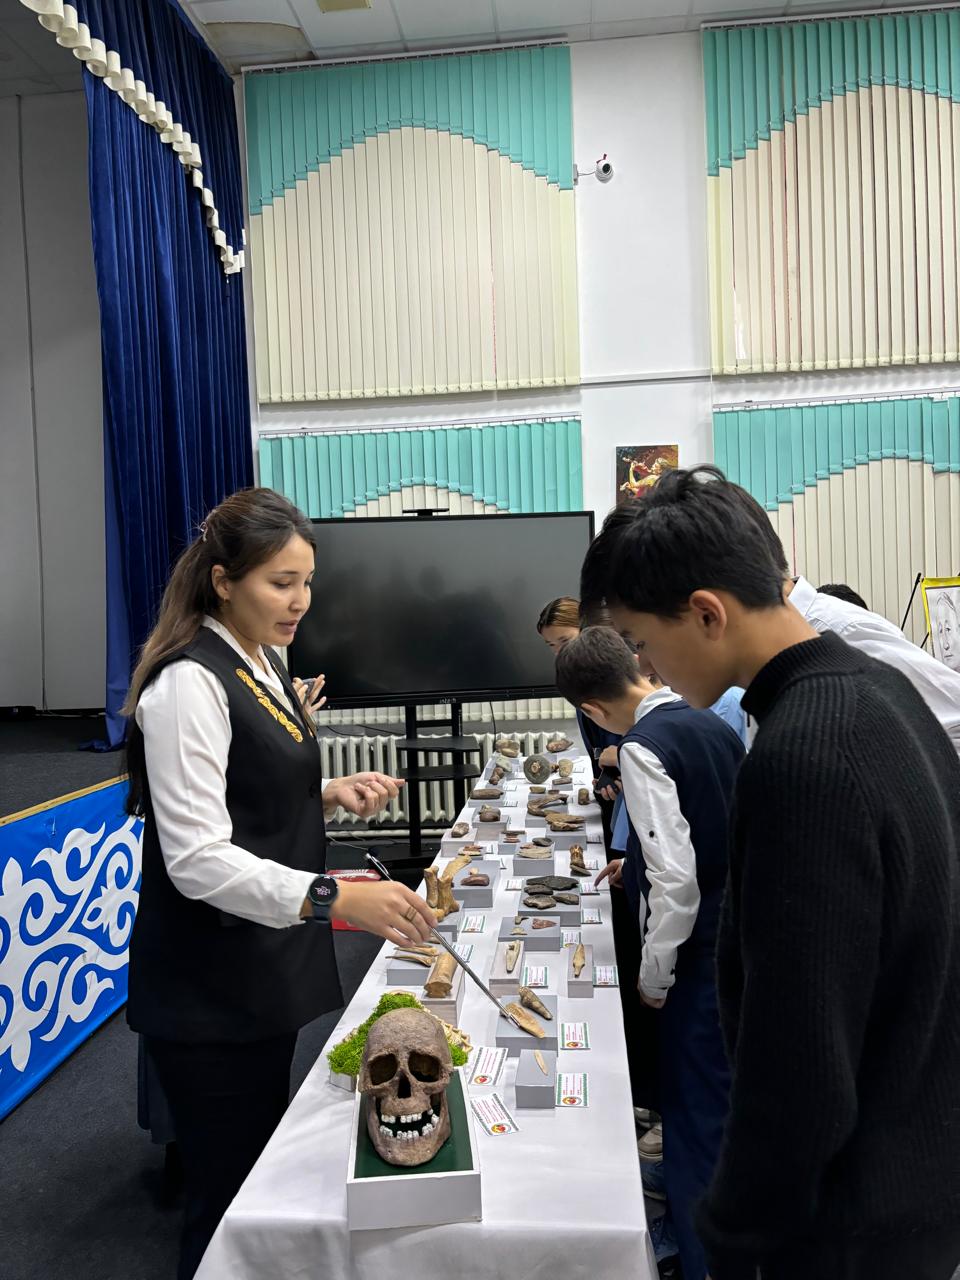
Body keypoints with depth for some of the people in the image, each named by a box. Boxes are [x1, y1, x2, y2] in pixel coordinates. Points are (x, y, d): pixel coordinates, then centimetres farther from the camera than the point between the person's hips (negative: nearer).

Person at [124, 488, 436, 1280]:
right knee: (227, 1197, 7)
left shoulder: (262, 663, 7)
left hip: (267, 973, 9)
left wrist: (330, 797, -1)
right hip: (209, 997, -9)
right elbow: (197, 859, -27)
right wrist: (335, 898, -38)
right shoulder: (190, 682, -20)